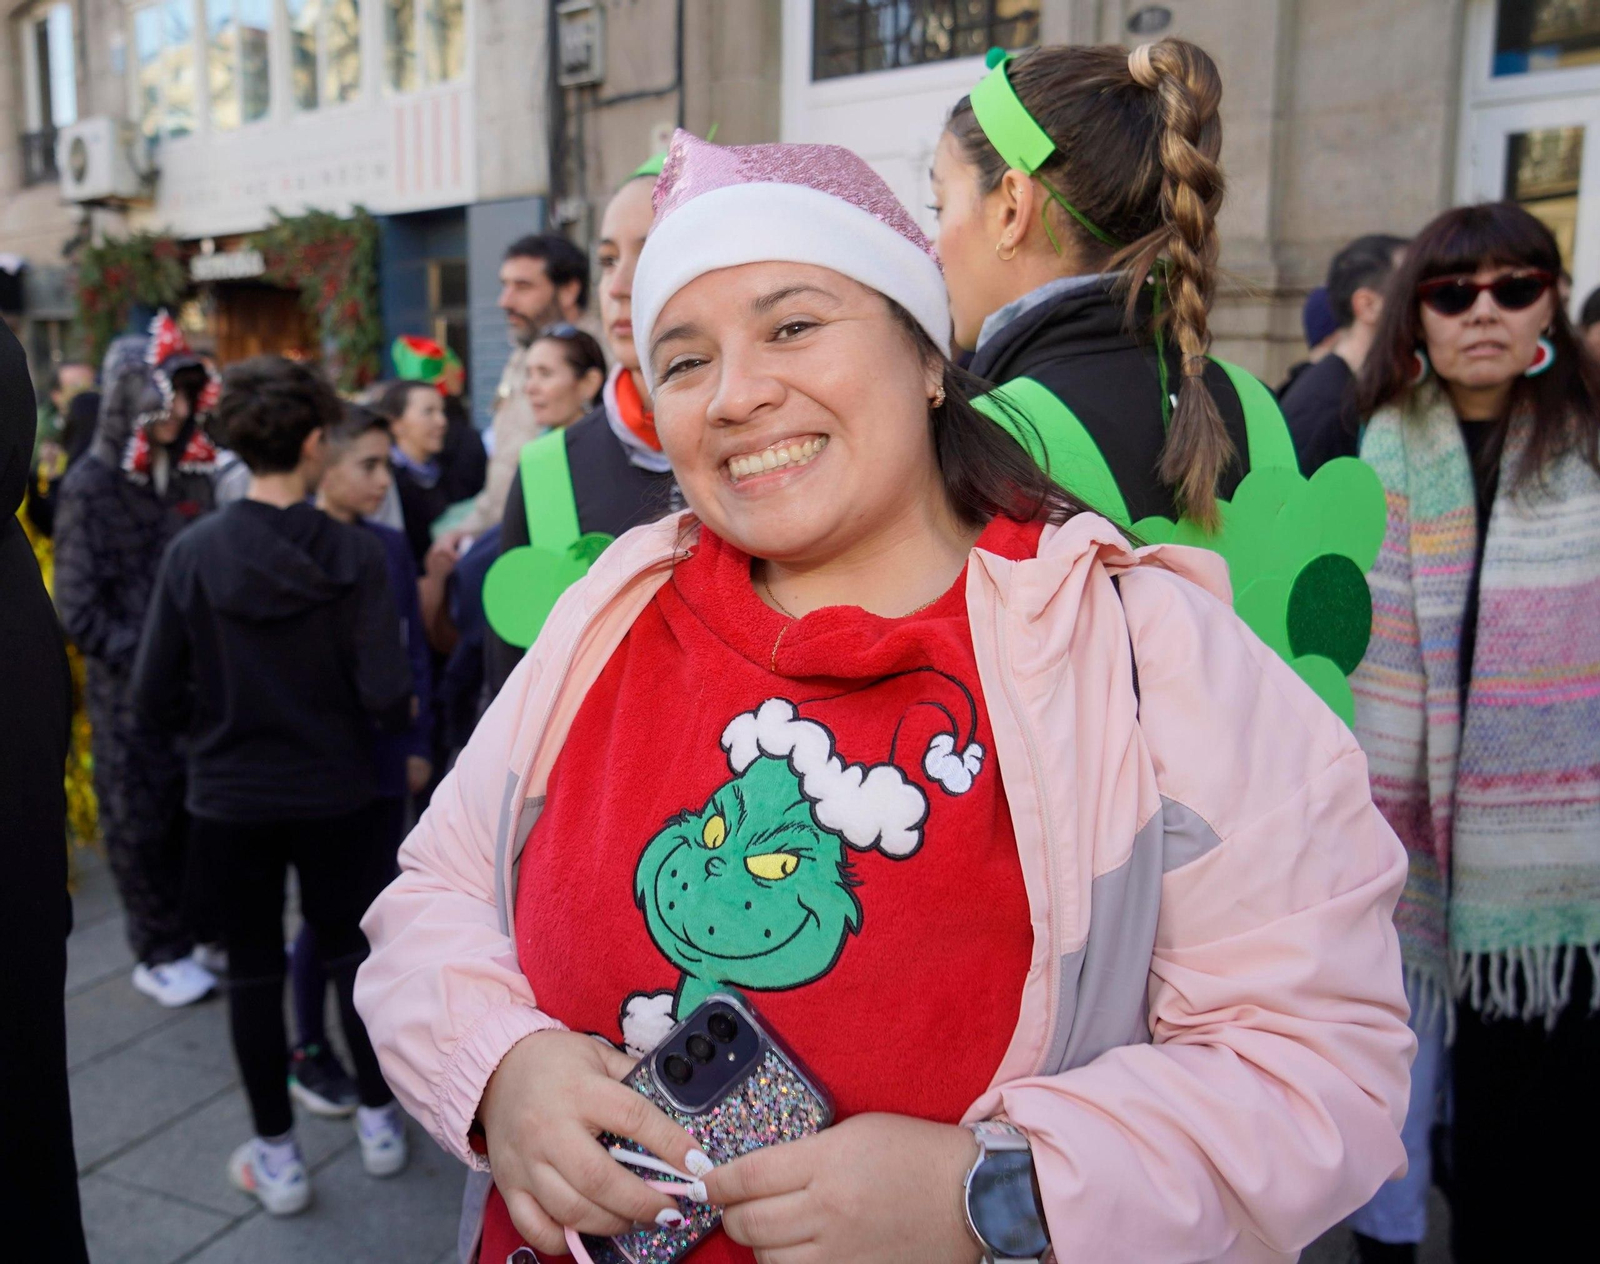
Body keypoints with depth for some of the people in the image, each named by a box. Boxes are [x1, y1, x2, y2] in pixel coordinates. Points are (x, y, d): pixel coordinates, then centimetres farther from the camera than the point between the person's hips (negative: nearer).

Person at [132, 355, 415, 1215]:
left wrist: (215, 729, 12)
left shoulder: (191, 554, -10)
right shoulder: (351, 554, -15)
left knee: (253, 970, 14)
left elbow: (156, 696, -7)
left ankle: (276, 1158, 26)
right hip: (335, 797, 0)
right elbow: (385, 695, -18)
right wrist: (402, 714, 4)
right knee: (353, 953, 17)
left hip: (229, 800, 1)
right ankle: (379, 1123, 32)